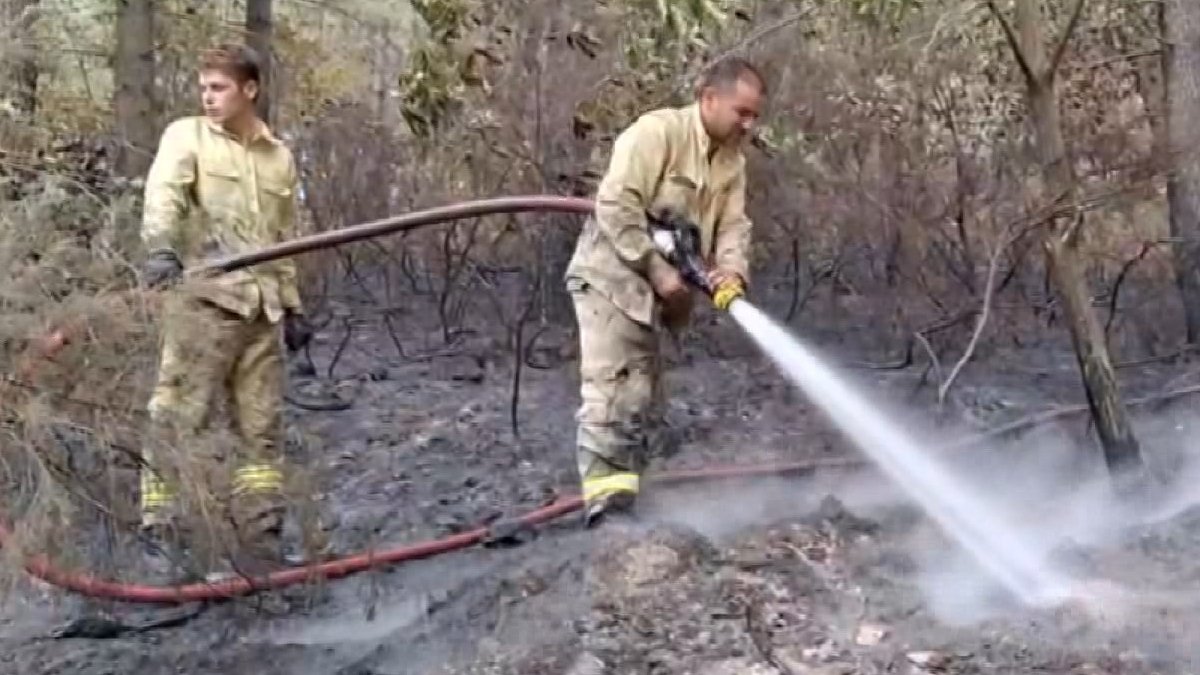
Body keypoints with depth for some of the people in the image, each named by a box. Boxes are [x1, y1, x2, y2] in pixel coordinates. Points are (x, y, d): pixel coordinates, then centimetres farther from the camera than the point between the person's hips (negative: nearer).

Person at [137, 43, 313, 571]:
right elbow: (163, 194, -15)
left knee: (263, 427, 7)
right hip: (202, 299, -5)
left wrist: (292, 306, 20)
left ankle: (261, 539, 14)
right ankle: (157, 529, -2)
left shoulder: (280, 157, 18)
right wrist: (160, 248, -34)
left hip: (261, 308, 5)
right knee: (177, 417, -7)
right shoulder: (186, 136, 4)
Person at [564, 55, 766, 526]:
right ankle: (604, 488, -20)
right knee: (610, 386, -17)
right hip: (611, 276, -8)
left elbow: (733, 225, 3)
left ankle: (624, 488, 16)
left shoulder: (733, 162, 8)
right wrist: (658, 269, -22)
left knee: (644, 396, 10)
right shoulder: (657, 131, -16)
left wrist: (732, 270, -19)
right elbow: (615, 205, -23)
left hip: (655, 289, 9)